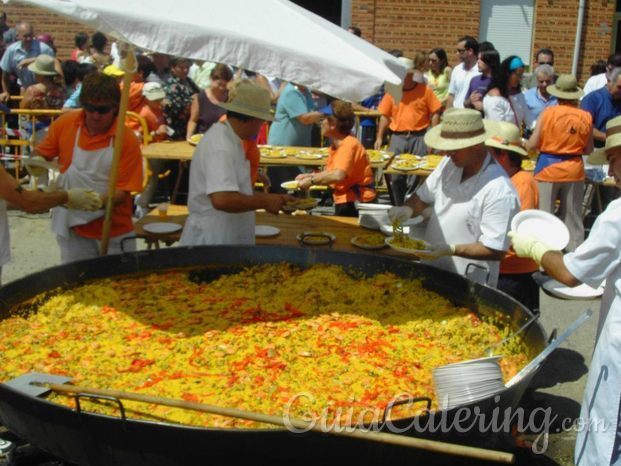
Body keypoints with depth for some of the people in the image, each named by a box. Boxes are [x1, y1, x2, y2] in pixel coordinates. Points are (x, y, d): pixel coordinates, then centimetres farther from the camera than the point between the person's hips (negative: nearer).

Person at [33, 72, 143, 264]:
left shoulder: (128, 140, -13)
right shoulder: (65, 124, -4)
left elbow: (122, 191, -13)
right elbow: (38, 157, 9)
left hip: (114, 232, -2)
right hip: (74, 228, 2)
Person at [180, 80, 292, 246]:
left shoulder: (230, 139, 11)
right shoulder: (220, 146, -20)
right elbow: (222, 199, -32)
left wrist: (269, 198, 9)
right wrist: (264, 202, -20)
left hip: (227, 239, 10)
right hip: (212, 242, -10)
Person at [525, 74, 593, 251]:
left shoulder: (548, 112, -10)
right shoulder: (586, 116, -2)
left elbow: (532, 145, -11)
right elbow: (588, 149, 6)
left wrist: (522, 144, 11)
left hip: (548, 169, -3)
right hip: (574, 170, 3)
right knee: (573, 218, 13)